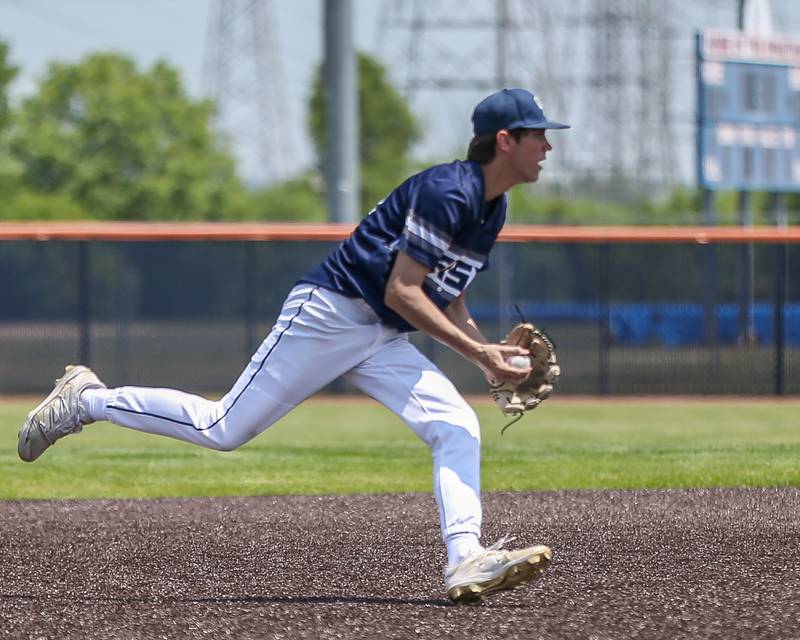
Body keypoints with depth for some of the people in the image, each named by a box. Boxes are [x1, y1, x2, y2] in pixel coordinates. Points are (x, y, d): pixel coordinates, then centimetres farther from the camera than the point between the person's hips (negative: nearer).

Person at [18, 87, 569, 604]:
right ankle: (87, 400, 11)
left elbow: (448, 302, 21)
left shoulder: (492, 209, 12)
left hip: (383, 340, 9)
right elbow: (400, 291, -23)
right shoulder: (449, 192, -18)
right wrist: (475, 350, -24)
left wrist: (490, 359, 5)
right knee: (223, 429, -6)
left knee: (457, 426, -10)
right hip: (328, 314, -9)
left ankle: (466, 561, -20)